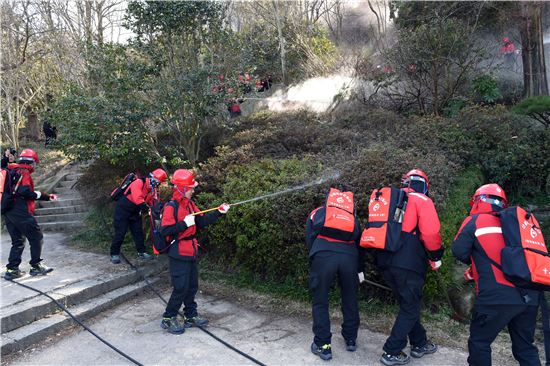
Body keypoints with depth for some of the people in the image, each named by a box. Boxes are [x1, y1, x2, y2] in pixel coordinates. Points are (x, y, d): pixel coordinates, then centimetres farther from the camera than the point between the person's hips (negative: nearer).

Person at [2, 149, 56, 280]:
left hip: (7, 212, 9)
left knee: (18, 241, 15)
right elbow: (25, 192, -21)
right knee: (36, 237, 1)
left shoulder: (11, 171, 20)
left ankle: (12, 269, 12)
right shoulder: (24, 172, -8)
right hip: (20, 211, -9)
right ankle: (36, 266, 5)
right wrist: (42, 195, -8)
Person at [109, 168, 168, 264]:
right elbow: (138, 198, -37)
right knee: (120, 232, -3)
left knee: (138, 231, 9)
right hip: (123, 209, -8)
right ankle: (114, 254, 8)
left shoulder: (153, 190, 3)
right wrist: (145, 206, -46)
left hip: (135, 212, 8)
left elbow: (151, 203, -1)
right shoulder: (139, 183, -24)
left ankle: (141, 252, 18)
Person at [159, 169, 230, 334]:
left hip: (191, 252, 8)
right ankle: (168, 318, 13)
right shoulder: (171, 207, -17)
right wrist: (185, 223, -26)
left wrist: (219, 212, -1)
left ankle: (191, 316, 28)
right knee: (181, 288, -3)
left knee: (192, 286, 15)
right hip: (179, 254, -8)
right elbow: (165, 230, -23)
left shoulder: (190, 204, 9)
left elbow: (201, 221, 8)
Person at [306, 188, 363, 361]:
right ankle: (351, 340, 34)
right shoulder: (353, 216, 34)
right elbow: (360, 243, 34)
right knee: (350, 300, 21)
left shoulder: (316, 213, 29)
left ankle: (323, 345, 14)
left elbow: (309, 239, 22)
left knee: (320, 302, 12)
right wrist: (359, 269, 42)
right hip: (349, 256, 2)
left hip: (323, 255, -2)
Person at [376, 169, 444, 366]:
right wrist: (436, 256, 3)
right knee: (410, 308, 6)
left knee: (408, 304, 21)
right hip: (408, 264, -7)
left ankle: (419, 343, 33)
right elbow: (430, 233, -13)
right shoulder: (422, 201, -2)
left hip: (386, 262, 7)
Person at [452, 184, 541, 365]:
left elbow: (460, 252, -2)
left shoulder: (475, 221, 3)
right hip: (529, 296, 6)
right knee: (525, 347, 19)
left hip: (498, 296, -6)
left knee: (479, 342, 10)